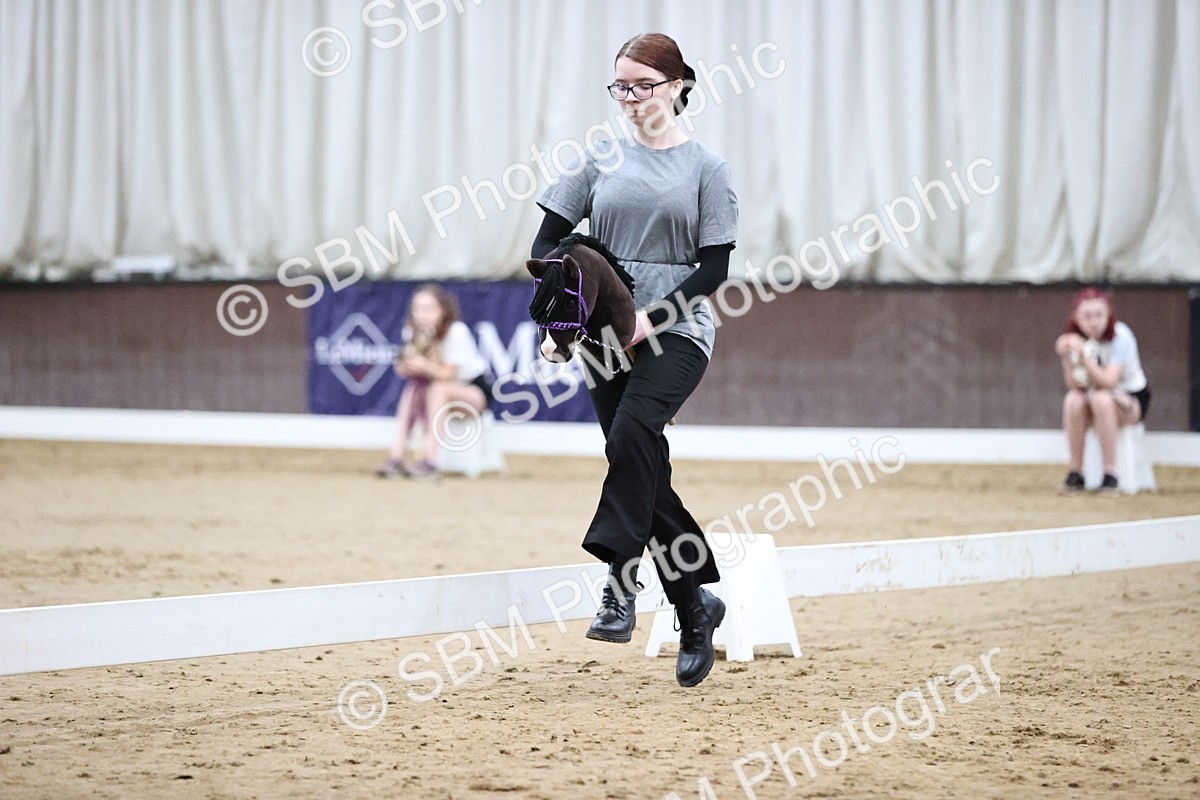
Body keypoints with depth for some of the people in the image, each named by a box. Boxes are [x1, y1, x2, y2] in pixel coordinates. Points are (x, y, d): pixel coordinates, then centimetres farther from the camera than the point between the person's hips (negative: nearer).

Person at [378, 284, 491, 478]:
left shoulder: (456, 332, -23)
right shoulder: (413, 331, -6)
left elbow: (447, 374, -25)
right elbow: (403, 370, -9)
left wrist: (425, 366, -44)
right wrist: (407, 366, -33)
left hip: (476, 391, -6)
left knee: (438, 389, -33)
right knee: (412, 390, -20)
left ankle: (429, 460, -35)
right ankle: (396, 456, -22)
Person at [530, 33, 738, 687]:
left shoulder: (705, 167, 2)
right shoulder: (600, 160, 10)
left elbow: (715, 266, -3)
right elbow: (547, 242, 9)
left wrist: (652, 316, -16)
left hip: (677, 328, -4)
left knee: (631, 433, -29)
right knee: (645, 472, 3)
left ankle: (619, 579, -31)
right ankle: (695, 606, 15)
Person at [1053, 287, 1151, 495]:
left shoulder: (1120, 336, -20)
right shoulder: (1074, 340, -8)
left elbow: (1108, 382, -29)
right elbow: (1074, 387, -15)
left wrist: (1083, 356, -37)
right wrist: (1067, 359, -30)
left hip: (1131, 401, -4)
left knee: (1101, 399, -35)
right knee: (1073, 400, -29)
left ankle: (1110, 475, -30)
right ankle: (1076, 473, -19)